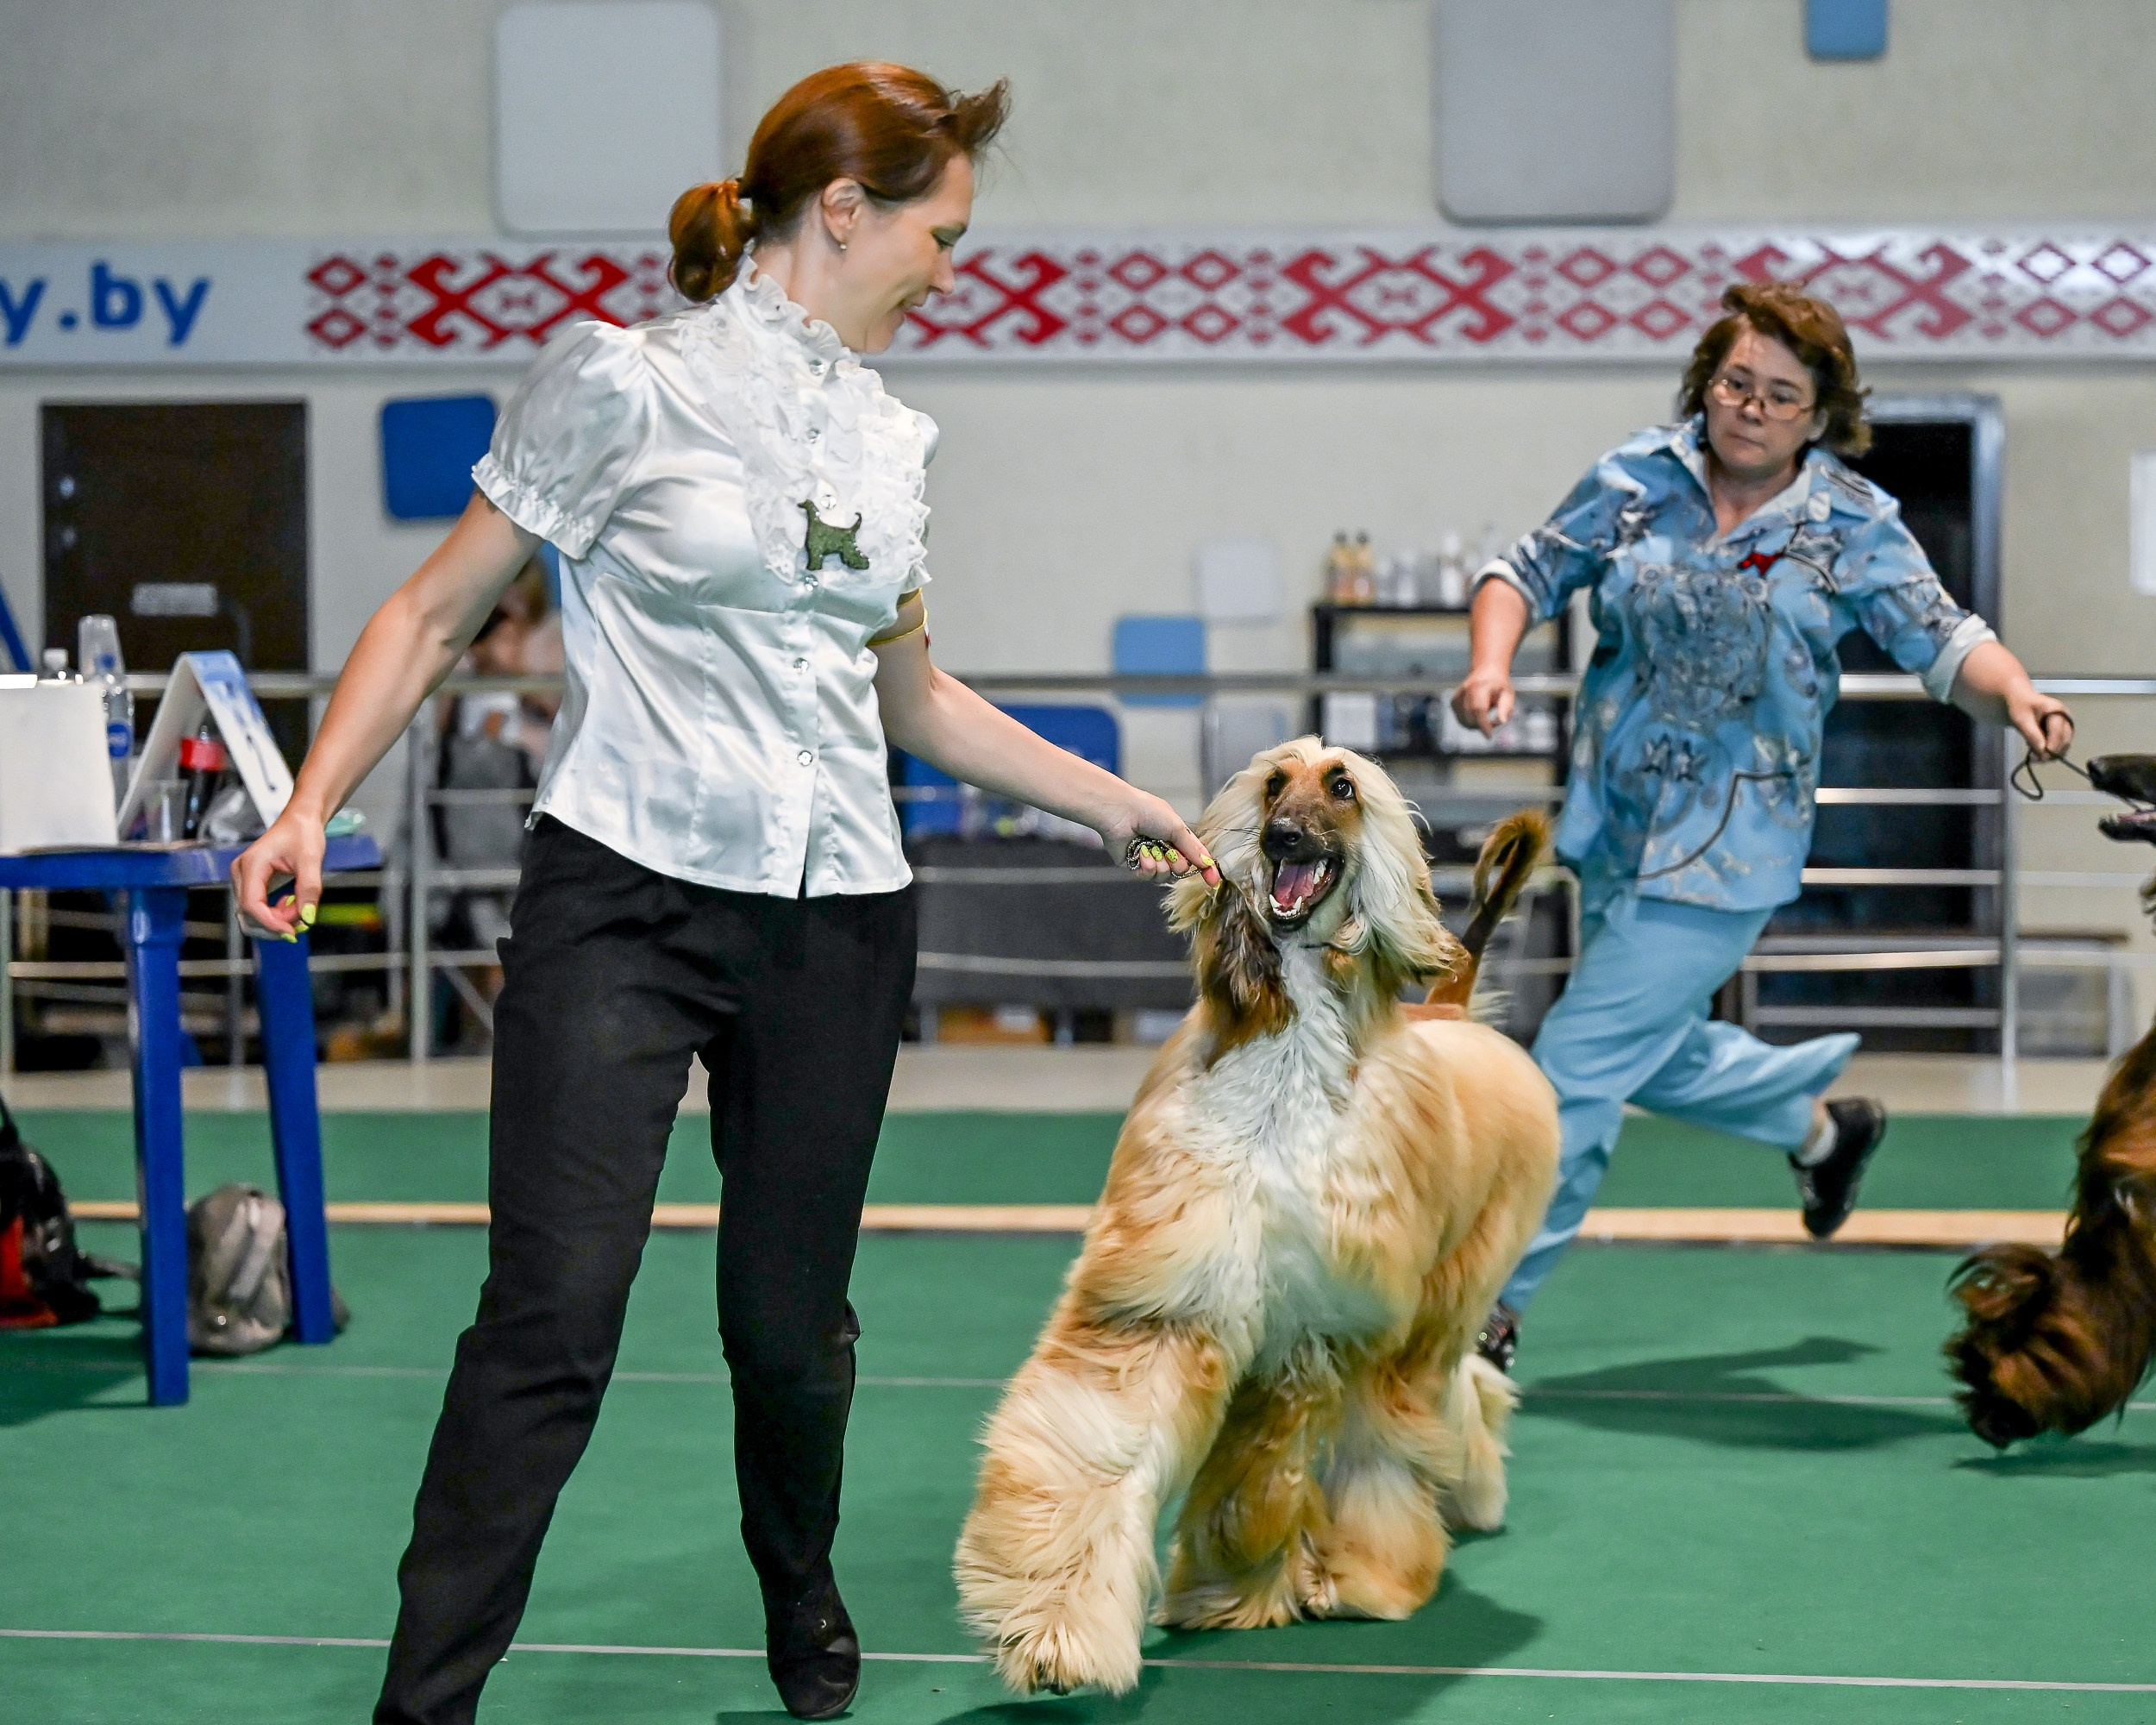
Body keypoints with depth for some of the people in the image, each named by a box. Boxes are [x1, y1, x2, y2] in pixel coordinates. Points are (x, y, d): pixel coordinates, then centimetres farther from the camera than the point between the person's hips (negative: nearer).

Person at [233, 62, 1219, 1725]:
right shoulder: (625, 383, -4)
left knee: (791, 1317, 10)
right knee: (553, 1314, -13)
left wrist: (1112, 800, 30)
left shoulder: (888, 434, 13)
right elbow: (437, 612, -1)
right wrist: (312, 806, -12)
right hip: (628, 896, -5)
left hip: (838, 916, 5)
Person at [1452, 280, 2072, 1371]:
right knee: (1655, 1059, 20)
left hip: (1726, 843, -5)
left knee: (1578, 1066, -7)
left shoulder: (1852, 525, -5)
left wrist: (2014, 696, -29)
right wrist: (1490, 665, -13)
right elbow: (1530, 573, 6)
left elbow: (1943, 643, -8)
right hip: (1615, 825, 5)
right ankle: (1822, 1124, 48)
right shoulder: (1637, 481, 0)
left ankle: (1490, 1306, 4)